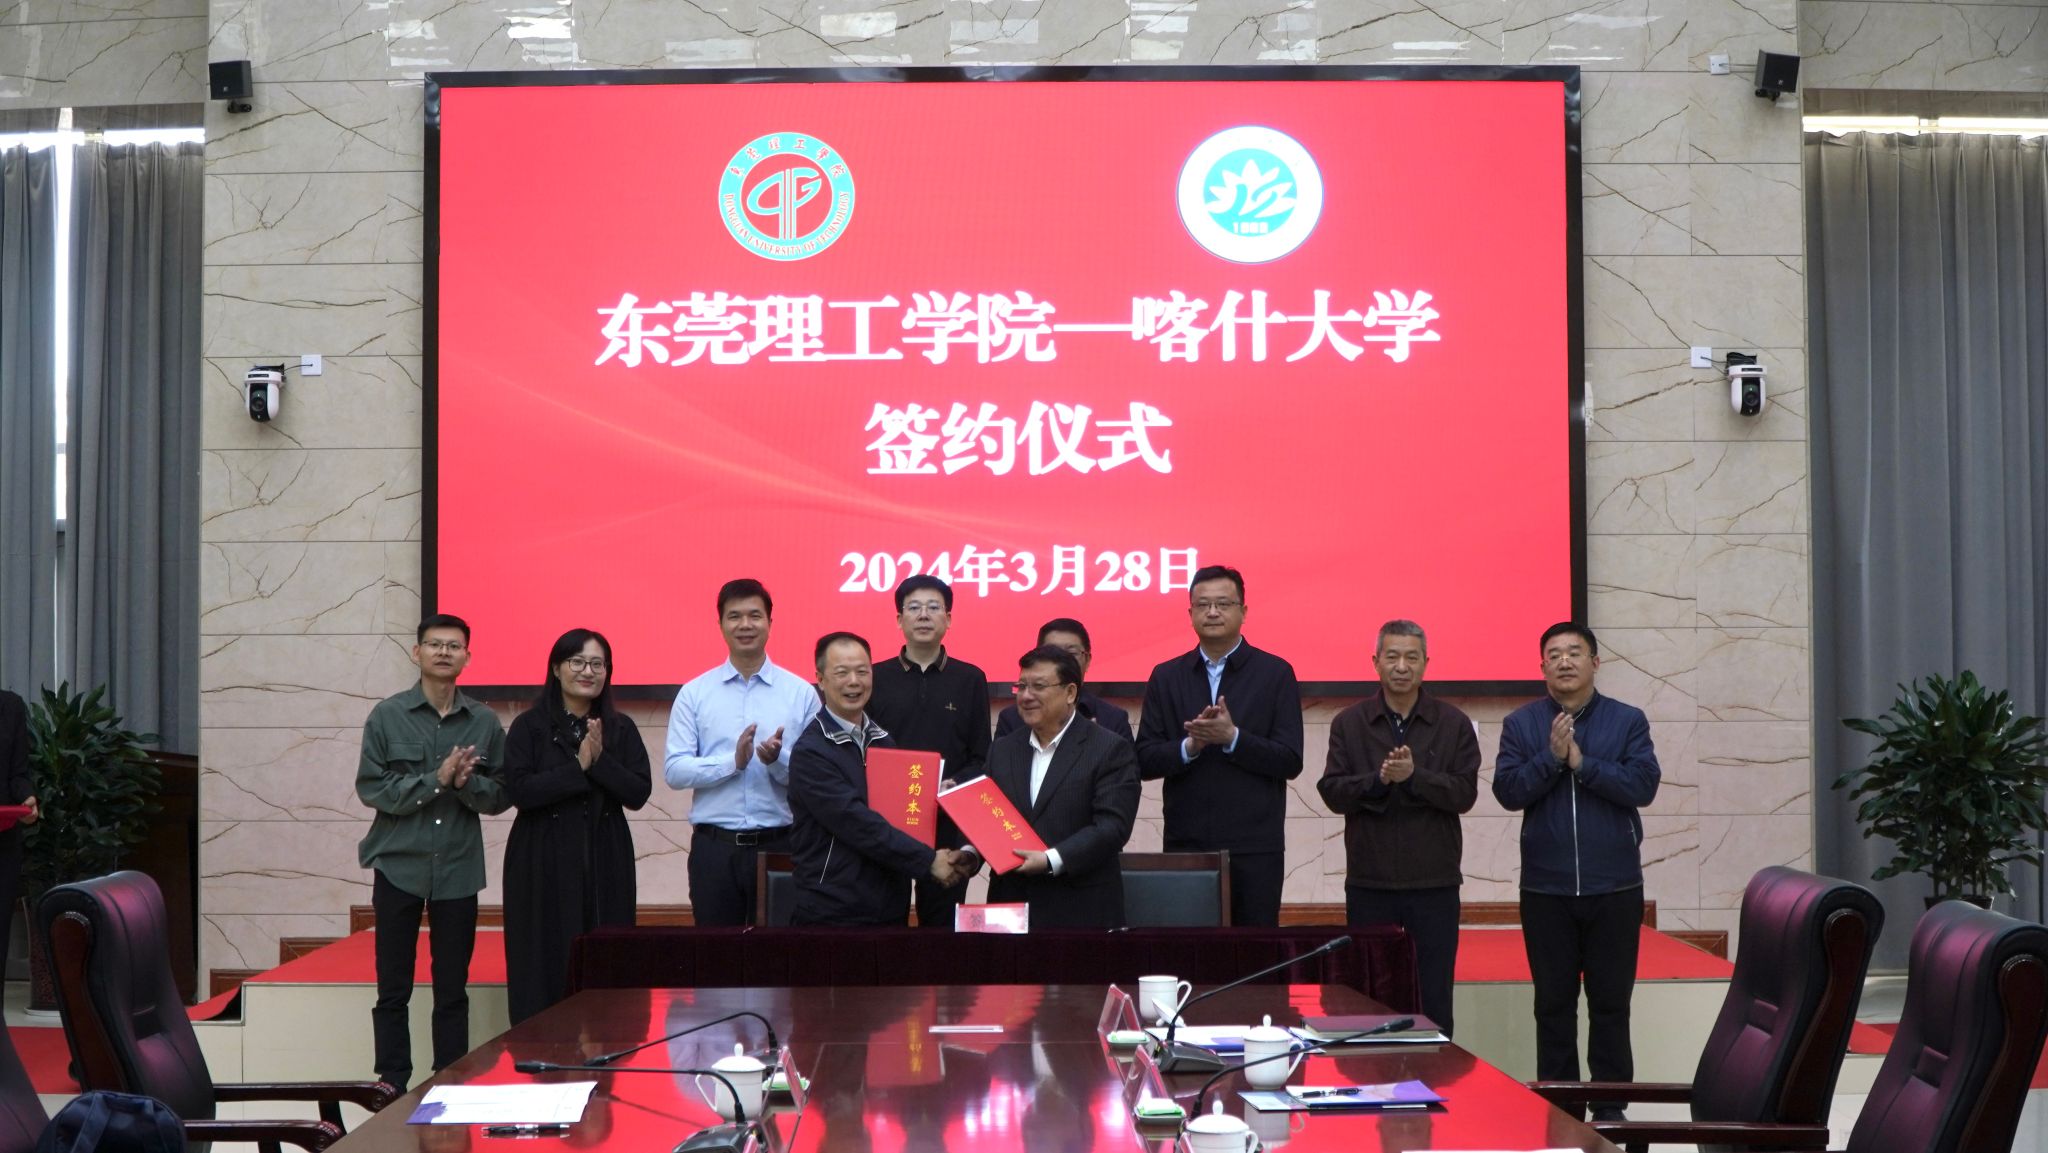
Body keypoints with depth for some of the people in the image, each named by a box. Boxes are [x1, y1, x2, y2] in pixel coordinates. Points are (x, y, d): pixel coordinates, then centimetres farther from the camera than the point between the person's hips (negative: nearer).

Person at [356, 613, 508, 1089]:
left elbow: (500, 795, 4)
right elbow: (371, 788, -7)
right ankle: (392, 1087, 13)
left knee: (453, 991, 7)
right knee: (393, 990, 4)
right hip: (398, 865, -1)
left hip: (458, 869, 1)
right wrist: (435, 779, -17)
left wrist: (467, 783, -16)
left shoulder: (484, 722, 3)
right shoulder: (387, 716, -1)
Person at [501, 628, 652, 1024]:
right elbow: (519, 790, -12)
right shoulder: (530, 726, 1)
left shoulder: (621, 728, 8)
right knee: (545, 967, -1)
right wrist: (578, 766, -14)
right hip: (544, 862, -2)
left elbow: (639, 793, -1)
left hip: (605, 861, 2)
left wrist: (600, 760, -13)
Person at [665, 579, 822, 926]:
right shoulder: (694, 693, 5)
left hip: (779, 845, 0)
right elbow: (674, 770, -3)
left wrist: (778, 759, -19)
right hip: (715, 847, 1)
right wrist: (733, 761, -15)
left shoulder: (801, 692, 3)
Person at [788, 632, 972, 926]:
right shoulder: (810, 752, -12)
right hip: (832, 912, -6)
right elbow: (859, 825, -19)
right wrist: (929, 861, -17)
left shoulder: (883, 741, 11)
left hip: (892, 906, 6)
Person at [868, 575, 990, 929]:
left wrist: (955, 784, -13)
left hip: (949, 823, 0)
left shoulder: (970, 680, 7)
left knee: (943, 924, 4)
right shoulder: (876, 678, 7)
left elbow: (982, 758, 6)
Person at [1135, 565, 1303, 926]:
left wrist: (1232, 737, -16)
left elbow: (1291, 762, -3)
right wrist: (1190, 745, -13)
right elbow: (1145, 761, 5)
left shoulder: (1275, 673, 3)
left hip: (1254, 848, -2)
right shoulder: (1166, 677, 10)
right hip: (1185, 845, 2)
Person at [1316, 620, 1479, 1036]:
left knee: (1435, 996, 6)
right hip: (1368, 881, 1)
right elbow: (1332, 792, -4)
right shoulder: (1349, 724, 5)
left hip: (1434, 882, 0)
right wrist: (1379, 779, -21)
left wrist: (1415, 776, -21)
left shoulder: (1454, 724, 3)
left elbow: (1465, 793, -6)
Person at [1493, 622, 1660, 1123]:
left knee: (1611, 1001, 6)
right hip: (1545, 889, 1)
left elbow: (1644, 785, -11)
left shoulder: (1627, 721, 1)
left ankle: (1610, 1105, 15)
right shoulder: (1521, 724, 3)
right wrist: (1551, 757, -18)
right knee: (1554, 1002, 7)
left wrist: (1582, 763, -16)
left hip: (1614, 888, -1)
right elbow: (1508, 791, -6)